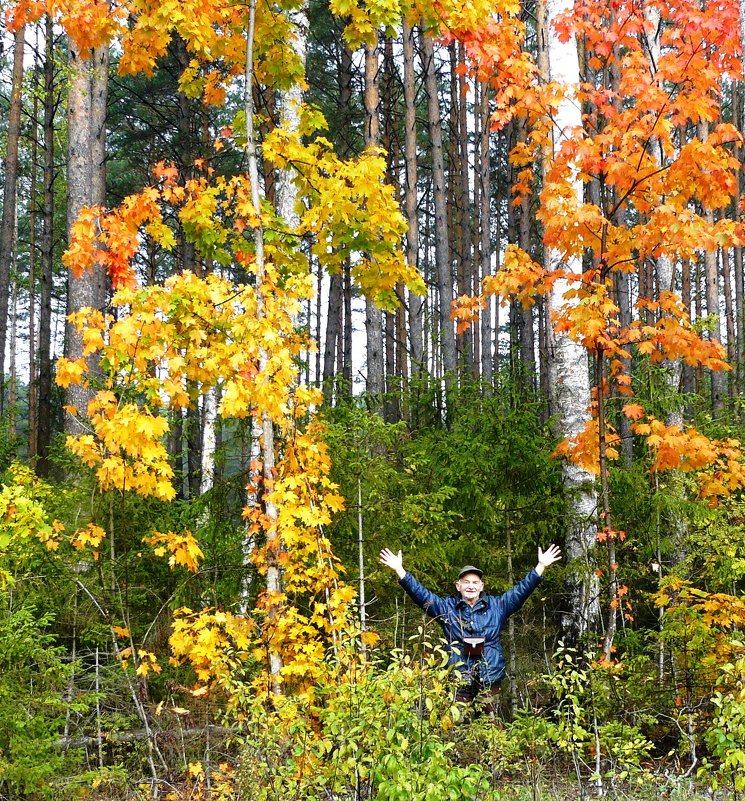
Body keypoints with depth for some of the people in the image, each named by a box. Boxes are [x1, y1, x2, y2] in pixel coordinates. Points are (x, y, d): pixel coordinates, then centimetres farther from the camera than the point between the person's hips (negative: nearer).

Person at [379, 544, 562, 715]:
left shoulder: (497, 606, 12)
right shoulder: (447, 607, 9)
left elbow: (523, 589, 9)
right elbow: (419, 593, 3)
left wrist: (541, 566, 2)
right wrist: (399, 570, -5)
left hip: (489, 677, 1)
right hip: (458, 677, -1)